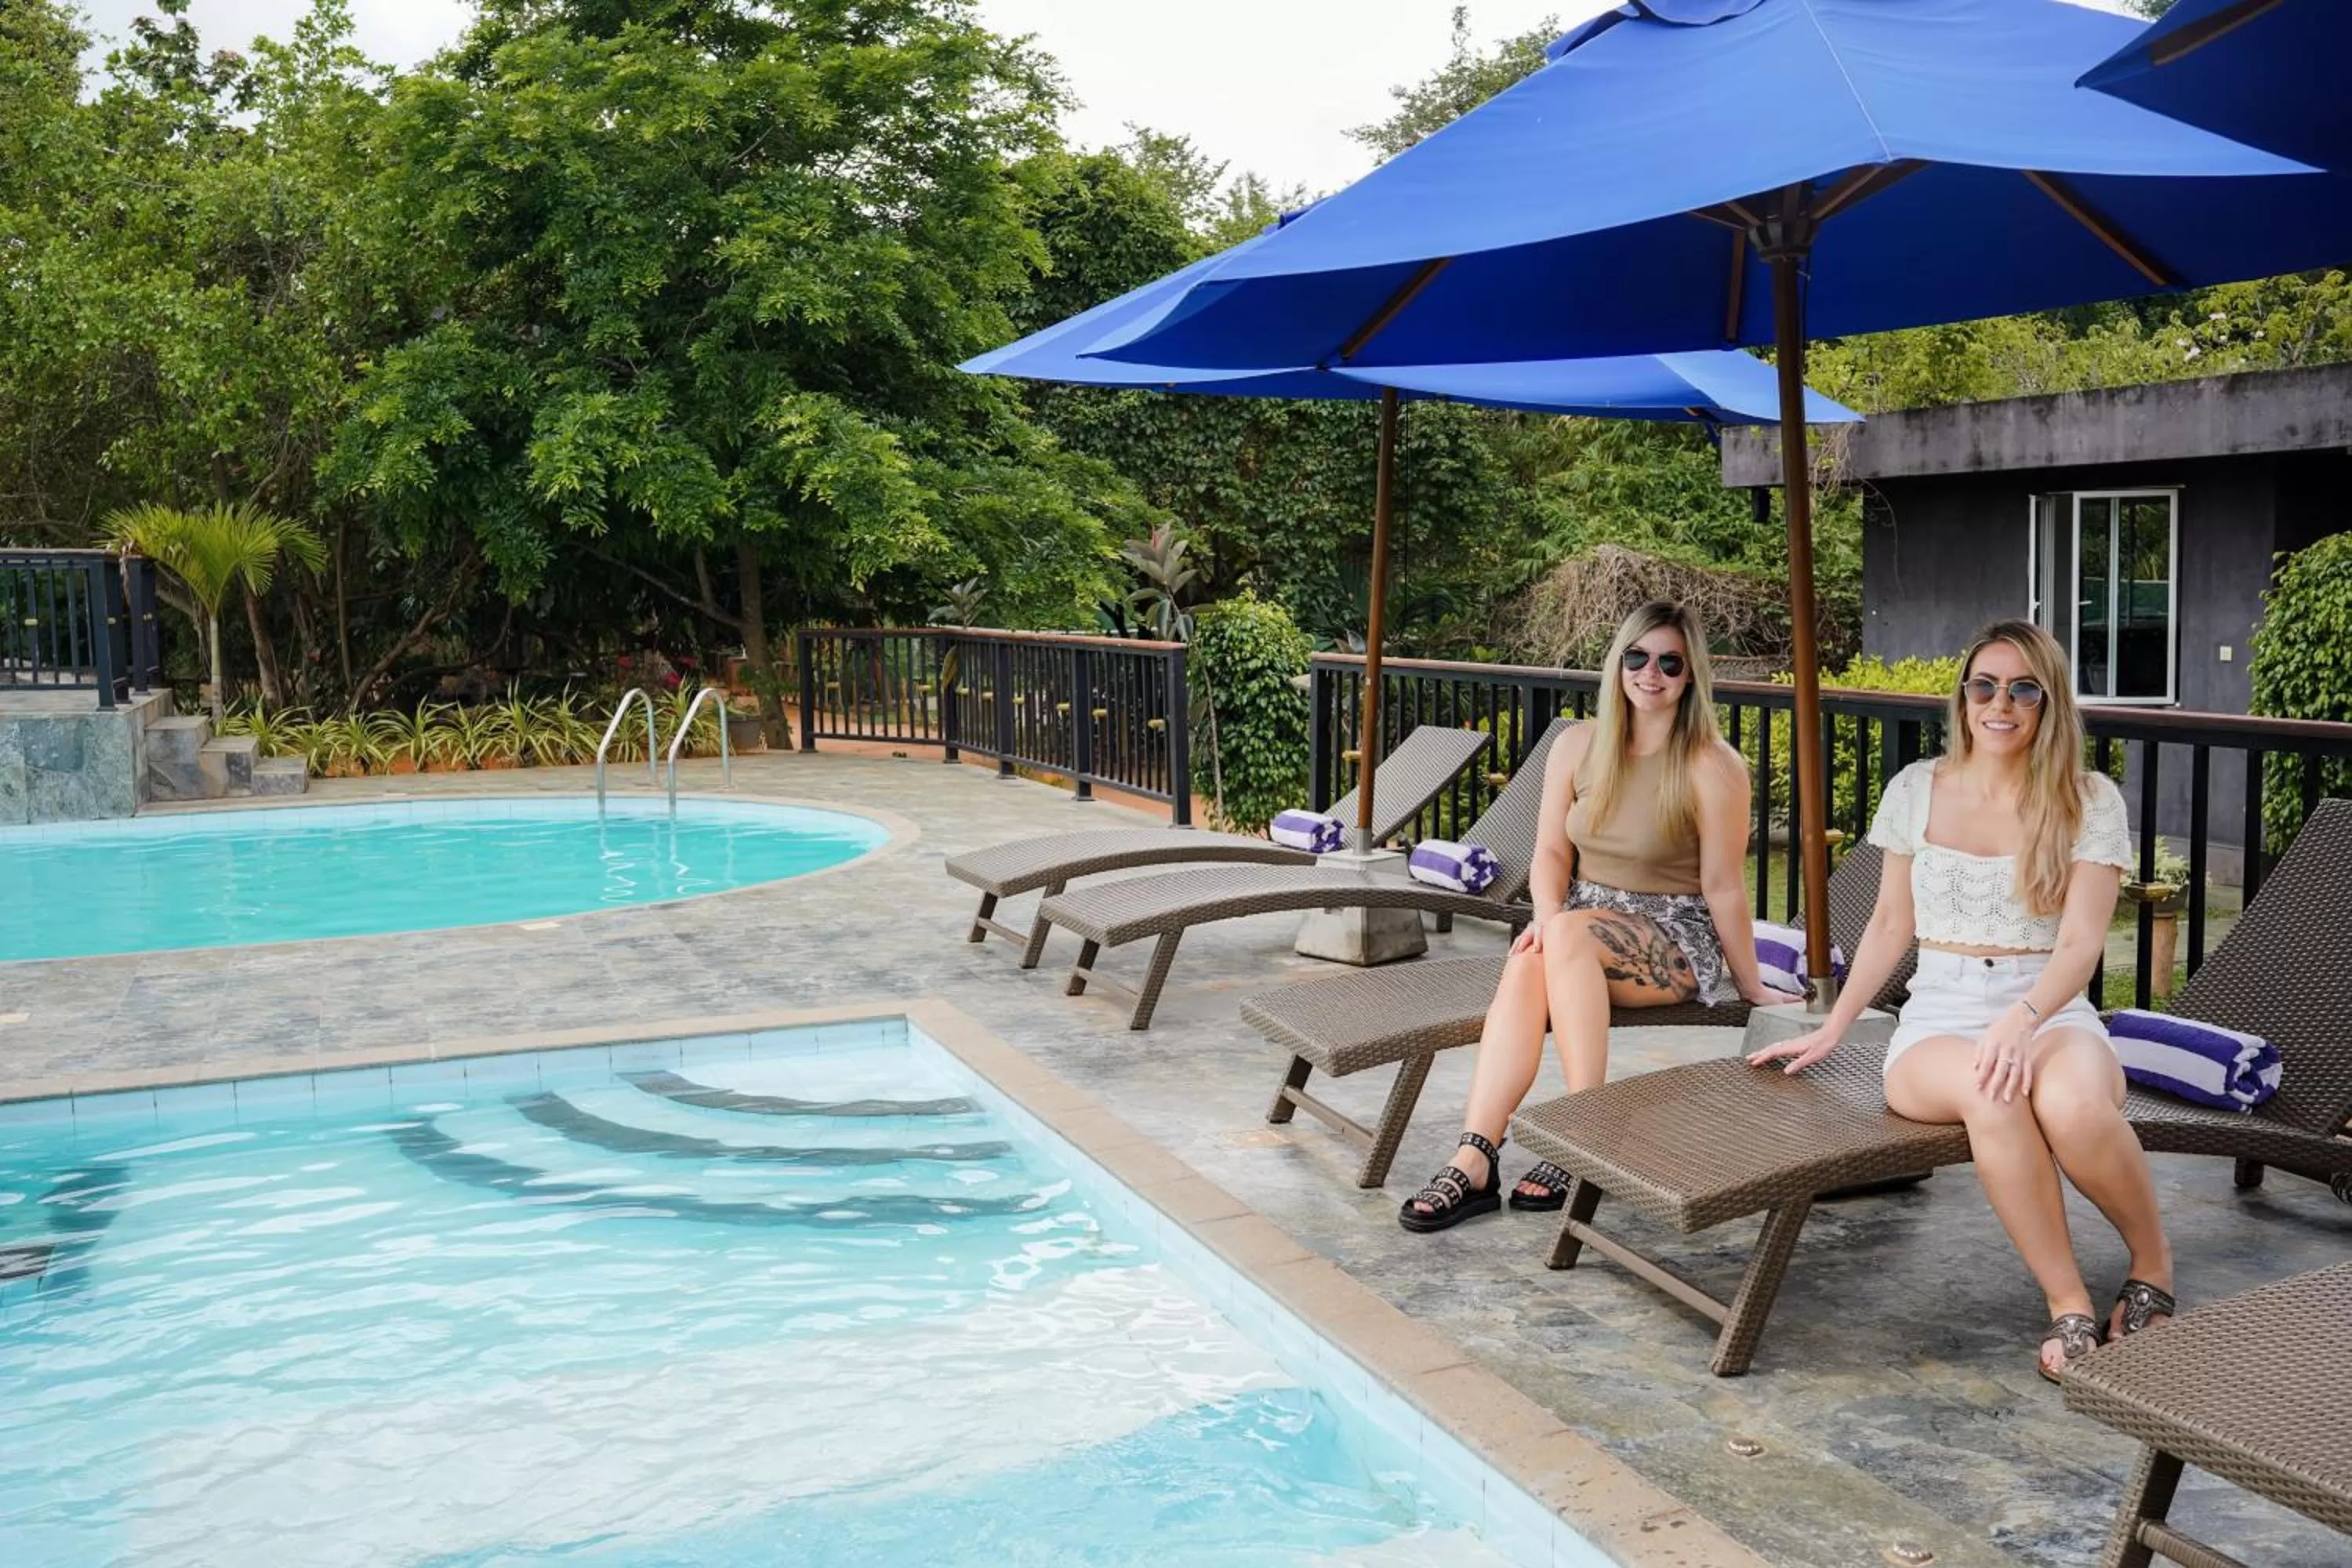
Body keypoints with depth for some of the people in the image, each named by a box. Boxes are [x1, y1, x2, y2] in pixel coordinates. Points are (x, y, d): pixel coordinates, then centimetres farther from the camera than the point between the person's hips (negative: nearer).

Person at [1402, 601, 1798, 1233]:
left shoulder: (1712, 767, -11)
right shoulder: (1579, 746, 5)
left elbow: (1723, 887, -7)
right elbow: (1551, 851, 6)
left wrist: (1751, 987, -1)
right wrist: (1547, 914, -14)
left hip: (1675, 938, -4)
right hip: (1583, 925, 4)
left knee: (1572, 933, -35)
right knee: (1526, 966, -31)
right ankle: (1474, 1162, -37)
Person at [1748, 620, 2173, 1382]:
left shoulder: (2090, 801, 3)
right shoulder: (1916, 790, 9)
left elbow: (2081, 941, -8)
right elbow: (1890, 924, 17)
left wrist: (2023, 1020, -27)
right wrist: (1832, 1028, 13)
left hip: (2052, 1012, -1)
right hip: (1938, 1019, 1)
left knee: (2072, 1104, -38)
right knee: (1991, 1093, -38)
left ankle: (2152, 1263, -8)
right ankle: (2068, 1306, -22)